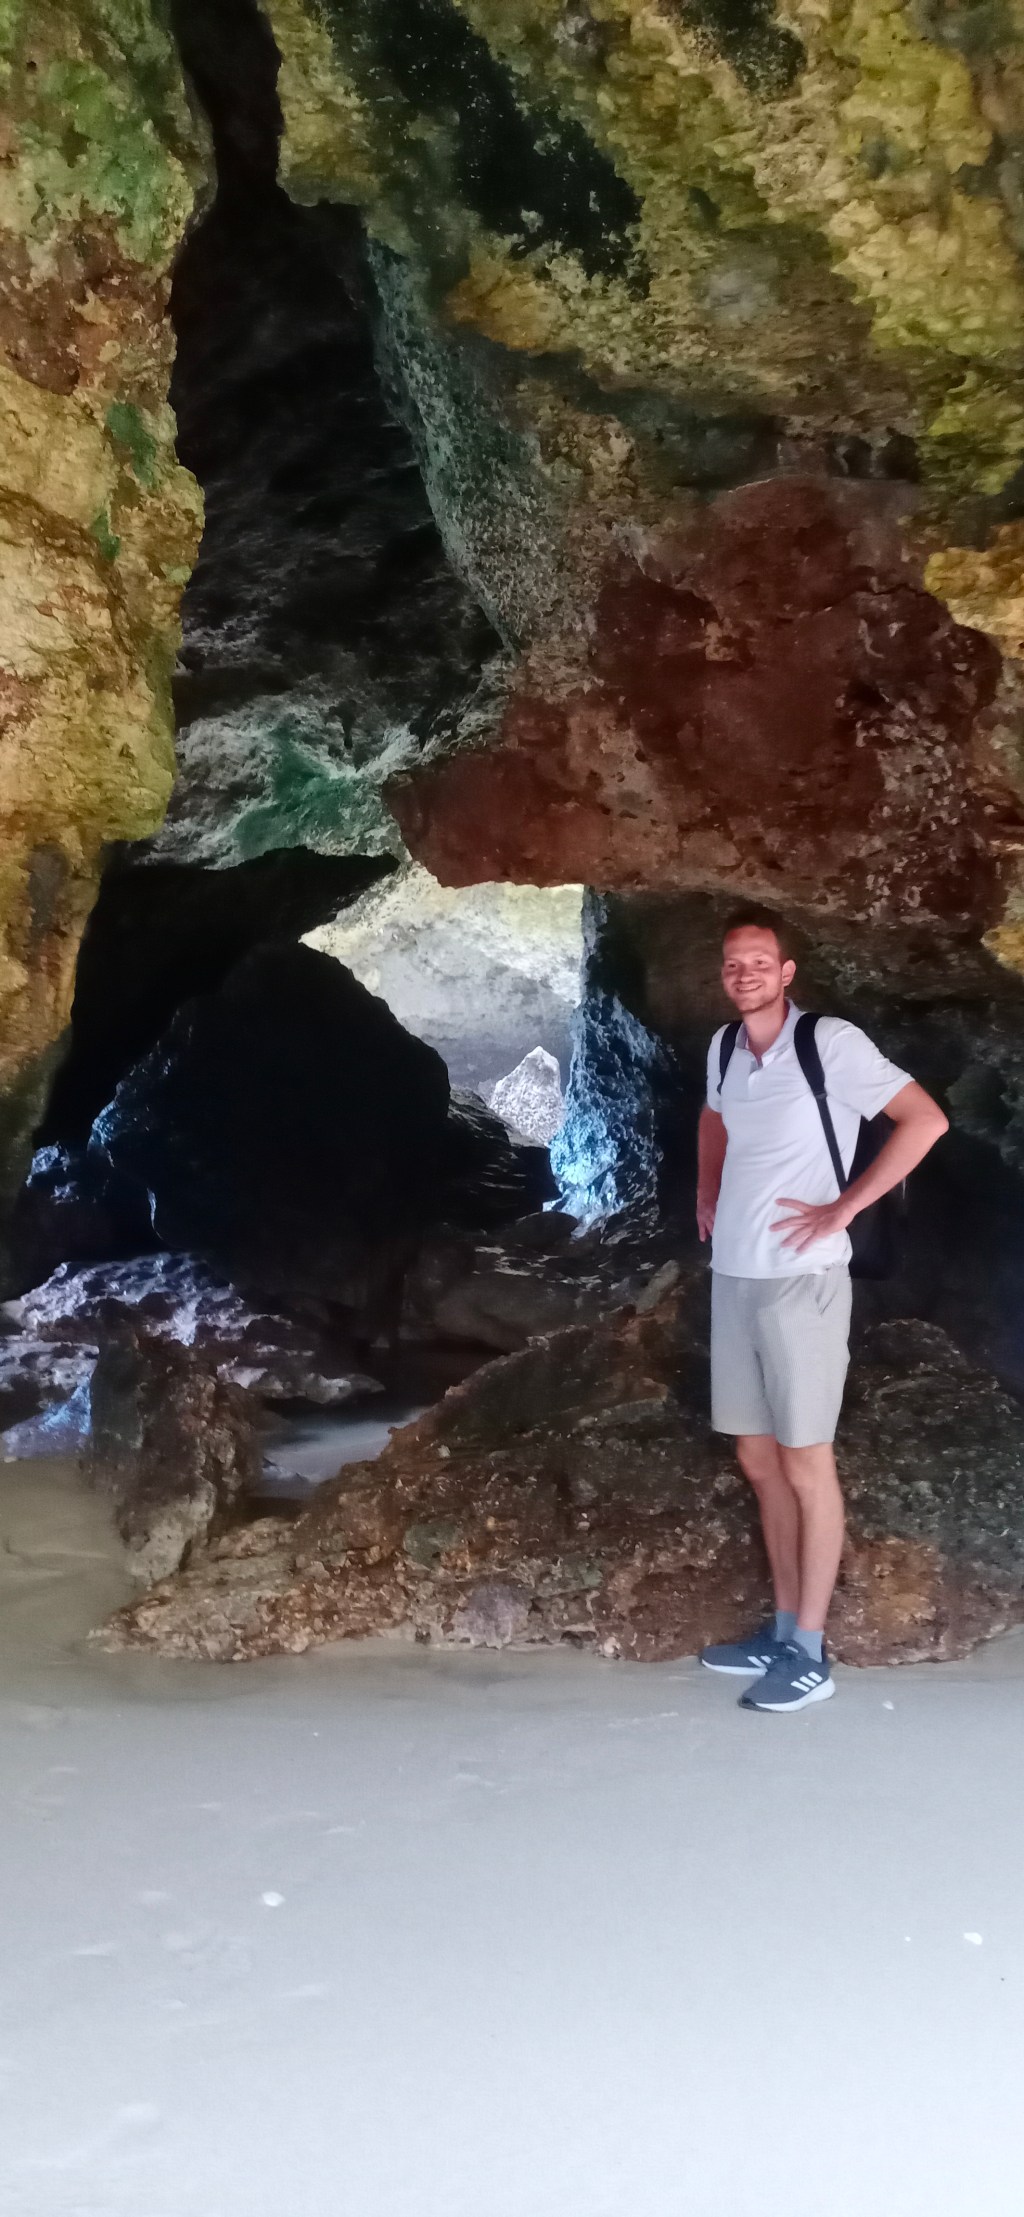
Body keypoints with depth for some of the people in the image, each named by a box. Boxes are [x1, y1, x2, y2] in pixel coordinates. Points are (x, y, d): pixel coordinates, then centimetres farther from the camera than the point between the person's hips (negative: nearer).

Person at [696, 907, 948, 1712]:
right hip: (733, 1278, 7)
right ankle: (782, 1631, 25)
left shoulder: (831, 1043, -12)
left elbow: (926, 1119, -15)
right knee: (759, 1460, 13)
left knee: (805, 1464, -1)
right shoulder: (724, 1050, 9)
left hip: (800, 1280, -7)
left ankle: (809, 1655, 8)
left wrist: (842, 1209, -16)